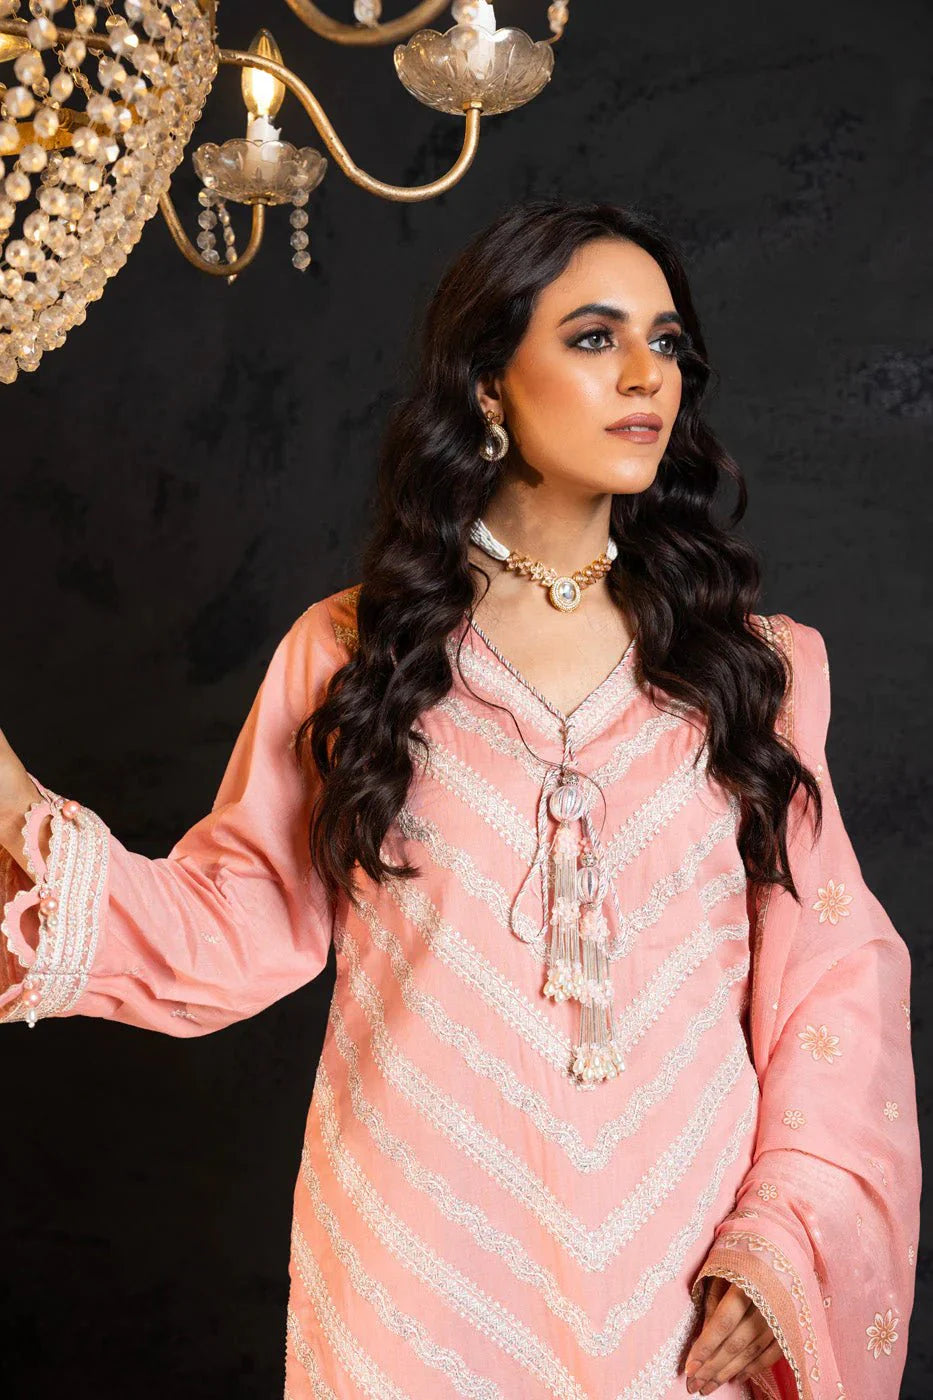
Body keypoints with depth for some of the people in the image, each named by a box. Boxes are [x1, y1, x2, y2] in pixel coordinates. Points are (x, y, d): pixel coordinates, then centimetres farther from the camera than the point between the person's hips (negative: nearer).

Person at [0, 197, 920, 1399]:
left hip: (683, 1266, 1)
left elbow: (828, 963, 1)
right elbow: (244, 926, -1)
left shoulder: (750, 663, 2)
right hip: (418, 1260, -1)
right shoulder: (350, 655, -1)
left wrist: (793, 1232, -8)